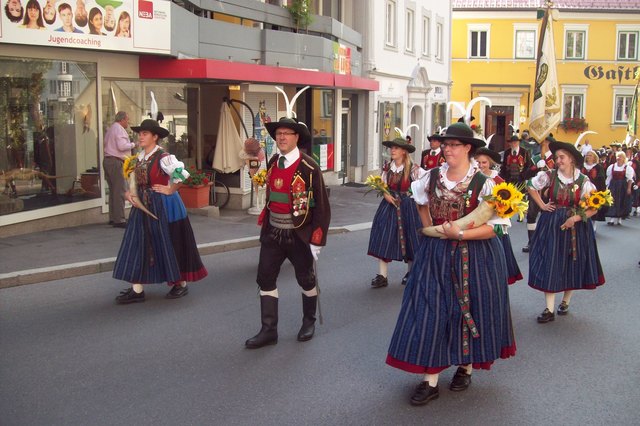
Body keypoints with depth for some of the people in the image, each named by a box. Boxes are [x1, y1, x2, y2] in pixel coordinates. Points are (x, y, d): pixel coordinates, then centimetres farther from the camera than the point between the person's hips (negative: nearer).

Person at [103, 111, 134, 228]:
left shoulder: (110, 129, 22)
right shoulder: (119, 129, -9)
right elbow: (122, 146, -20)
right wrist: (132, 144, -3)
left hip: (107, 160, 10)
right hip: (116, 162, -10)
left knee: (113, 190, 13)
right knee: (119, 191, -10)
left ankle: (112, 218, 17)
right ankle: (119, 219, -12)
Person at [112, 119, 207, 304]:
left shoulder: (163, 157, -18)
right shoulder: (140, 157, 7)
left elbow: (182, 174, -28)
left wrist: (170, 190, -17)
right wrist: (130, 192, 0)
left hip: (163, 206, -8)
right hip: (143, 206, 8)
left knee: (169, 244, 3)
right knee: (138, 244, 5)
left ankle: (181, 284, 20)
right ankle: (137, 290, 9)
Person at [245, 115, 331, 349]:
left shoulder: (309, 167, -14)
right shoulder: (272, 163, 3)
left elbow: (322, 206, -13)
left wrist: (317, 240, -14)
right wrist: (264, 224, 14)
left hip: (299, 235, -5)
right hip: (272, 233, 5)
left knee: (306, 279, 13)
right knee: (265, 278, 3)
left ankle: (309, 322, 34)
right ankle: (269, 330, 12)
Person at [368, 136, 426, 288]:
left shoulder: (413, 169, -12)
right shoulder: (387, 168, 2)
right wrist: (386, 195, -10)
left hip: (407, 206, -3)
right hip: (389, 205, 4)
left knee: (408, 238, 8)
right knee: (384, 239, -4)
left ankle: (410, 272, 30)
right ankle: (382, 276, -1)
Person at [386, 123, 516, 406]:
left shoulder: (484, 184, -11)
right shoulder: (432, 178, 1)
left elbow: (491, 228, -12)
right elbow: (421, 201, 23)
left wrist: (460, 234, -24)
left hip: (474, 257, -3)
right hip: (436, 255, 3)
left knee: (469, 310, 9)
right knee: (431, 311, -2)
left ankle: (465, 367, 32)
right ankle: (430, 381, 4)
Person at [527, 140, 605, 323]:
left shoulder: (583, 181, -8)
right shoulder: (549, 176, -5)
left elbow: (593, 208, -7)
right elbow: (530, 186, 10)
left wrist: (575, 218, -20)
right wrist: (542, 205, 4)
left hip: (575, 226, 0)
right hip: (552, 225, 0)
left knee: (572, 265, 9)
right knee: (550, 265, -2)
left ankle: (565, 301, 31)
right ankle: (550, 309, 3)